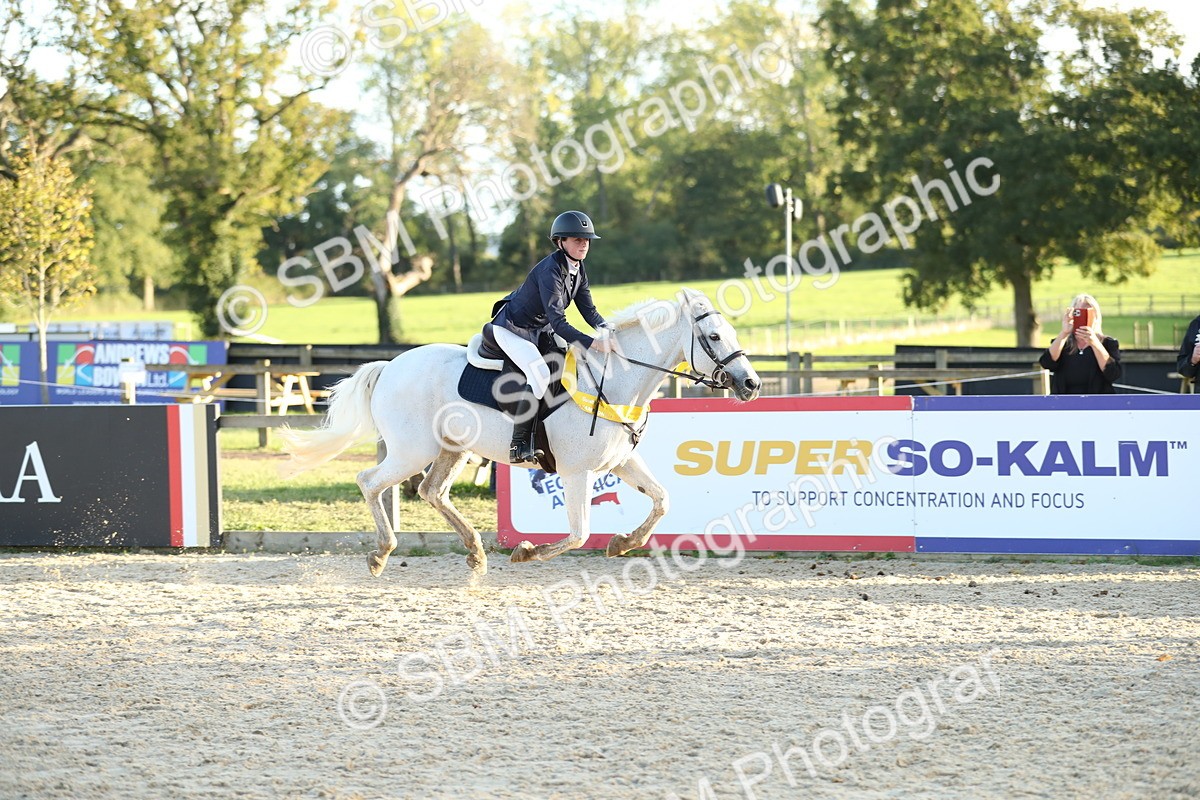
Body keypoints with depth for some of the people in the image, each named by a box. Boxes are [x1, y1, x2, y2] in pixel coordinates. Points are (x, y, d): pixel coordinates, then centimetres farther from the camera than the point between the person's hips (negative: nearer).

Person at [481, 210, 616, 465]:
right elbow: (557, 321, -35)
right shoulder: (550, 271, -28)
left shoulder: (578, 270, 0)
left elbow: (588, 310, 2)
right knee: (540, 374, -30)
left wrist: (607, 331, -18)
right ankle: (520, 445, -28)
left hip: (539, 332, 10)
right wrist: (591, 343, -43)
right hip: (511, 329, -10)